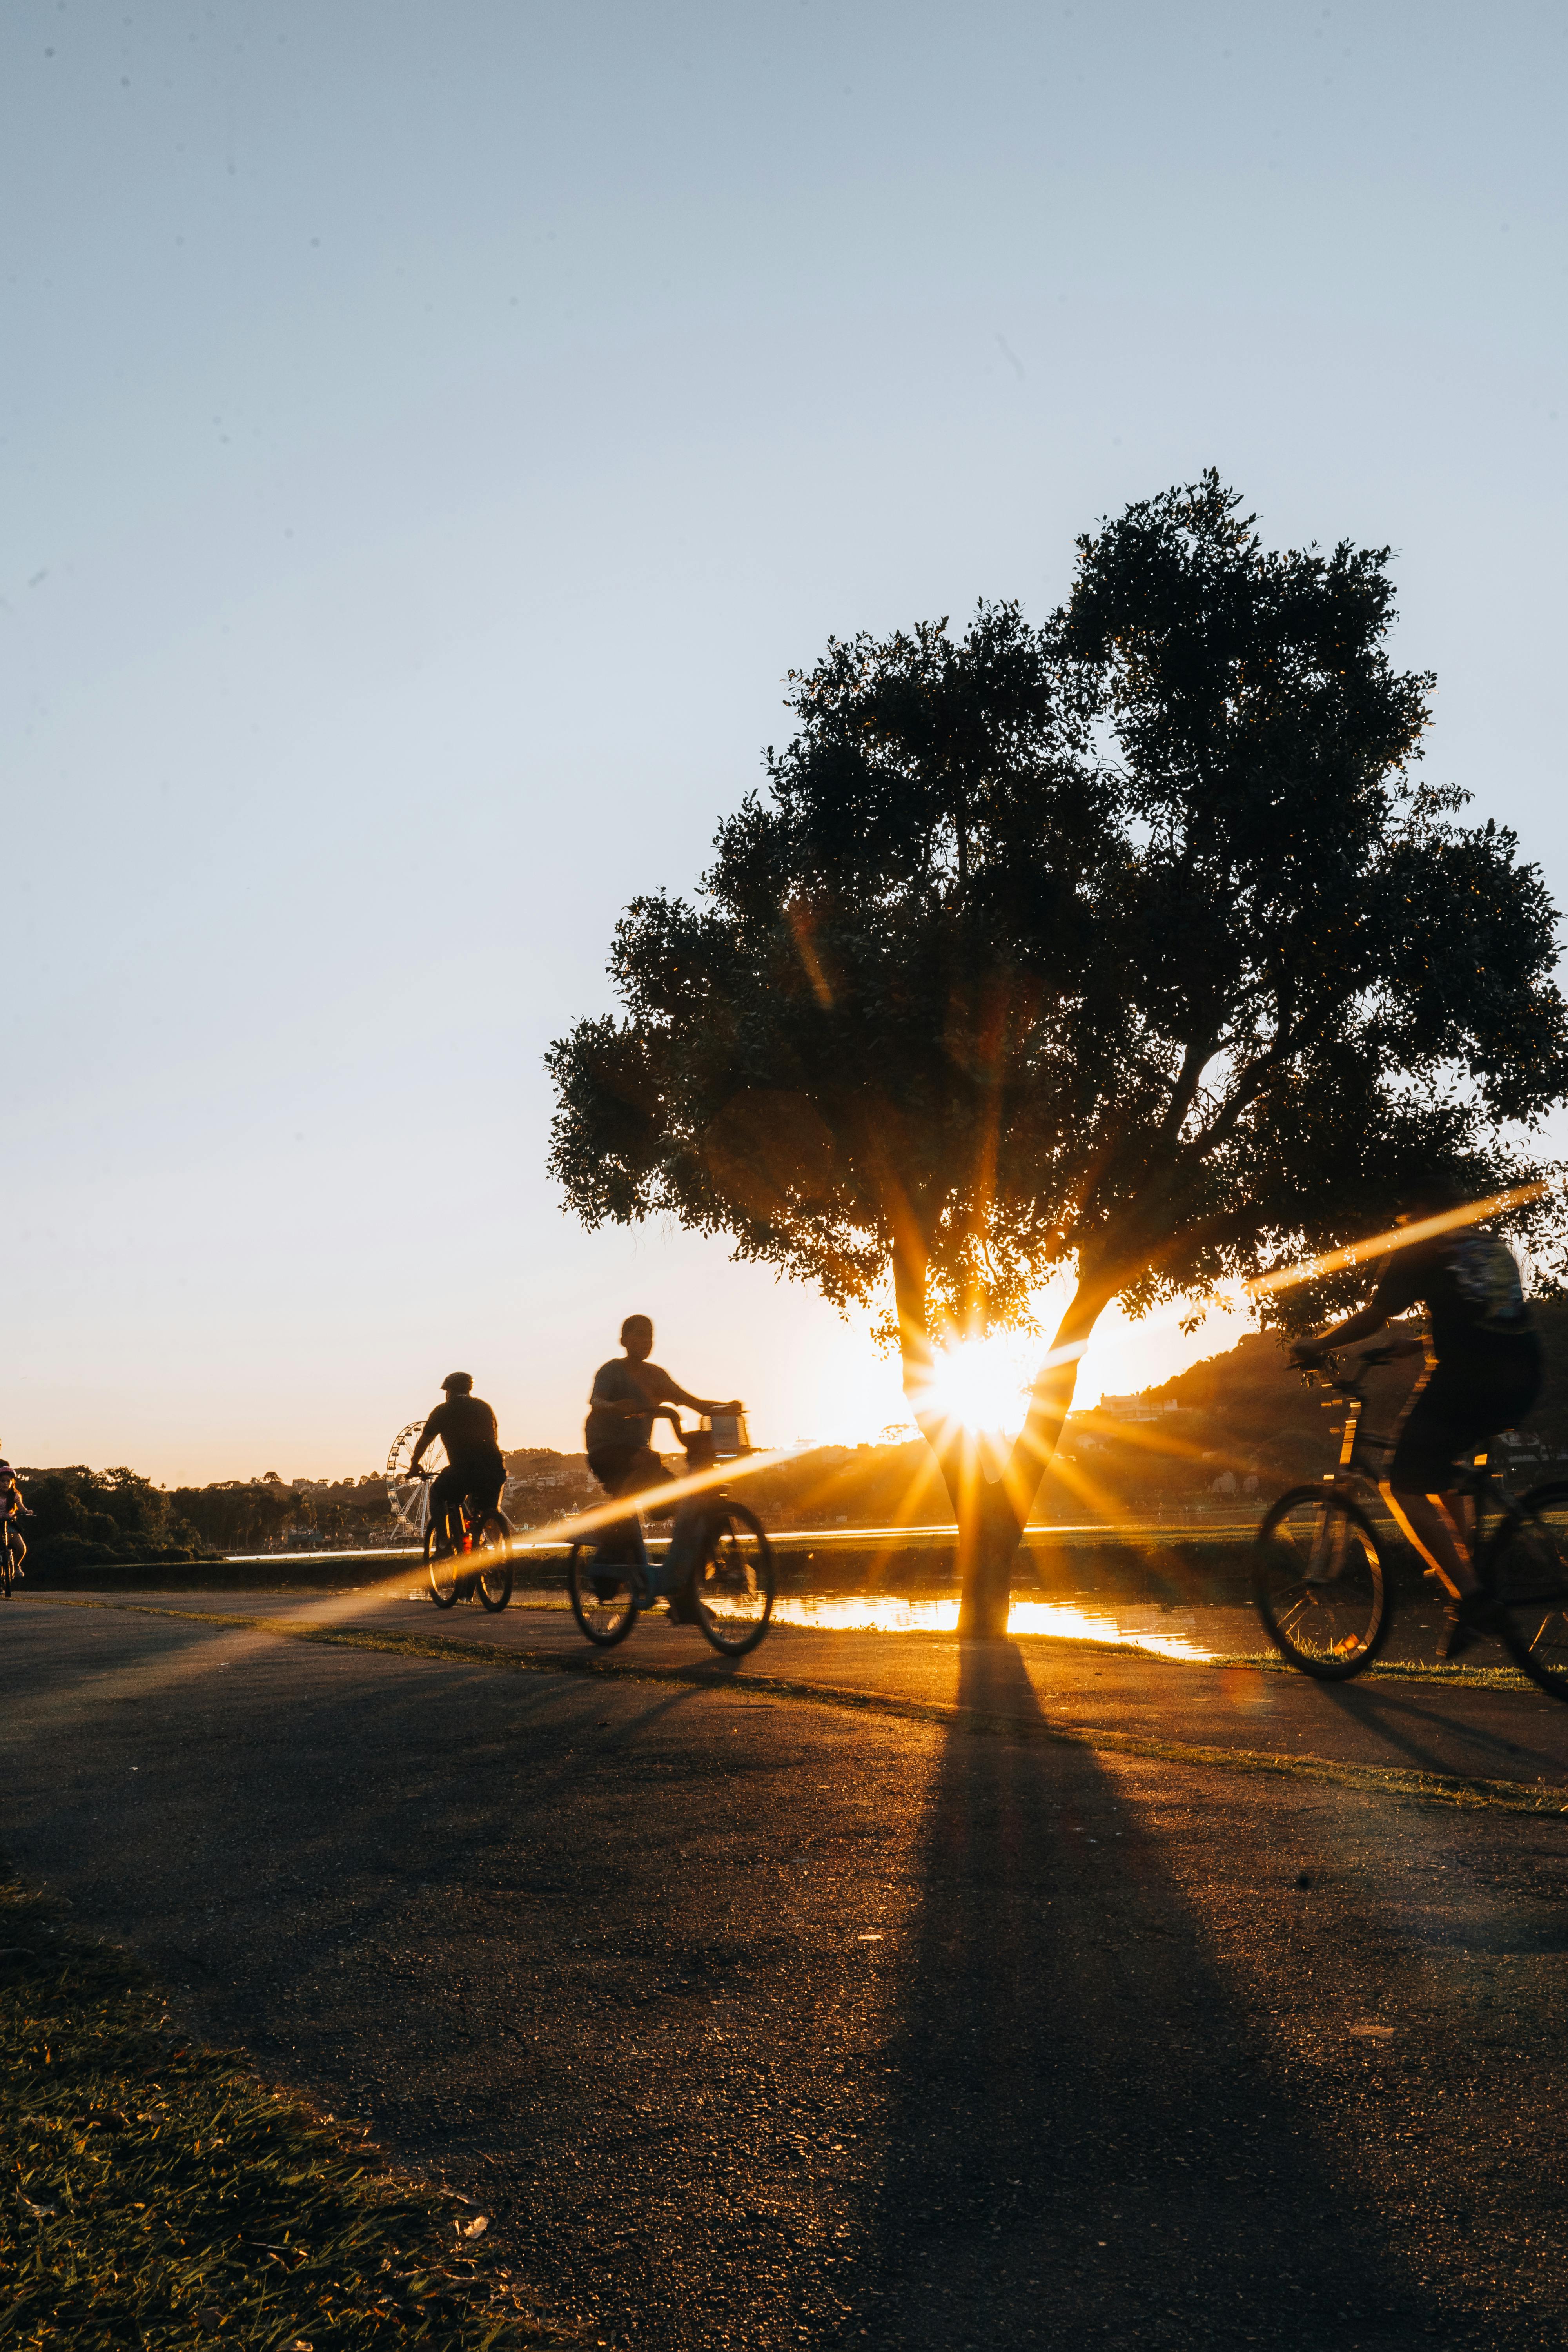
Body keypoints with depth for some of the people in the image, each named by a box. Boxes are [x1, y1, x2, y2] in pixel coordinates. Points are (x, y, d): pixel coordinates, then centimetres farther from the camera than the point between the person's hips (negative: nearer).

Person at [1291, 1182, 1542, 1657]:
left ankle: (1469, 1598, -12)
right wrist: (1416, 1345, 39)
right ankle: (1467, 1565, 22)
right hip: (1521, 1382, 8)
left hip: (1465, 1381, -8)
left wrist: (1316, 1346, 11)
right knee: (1437, 1463, 29)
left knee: (1405, 1487, 0)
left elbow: (1372, 1318, -2)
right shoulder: (1498, 1247, 23)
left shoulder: (1419, 1254, 3)